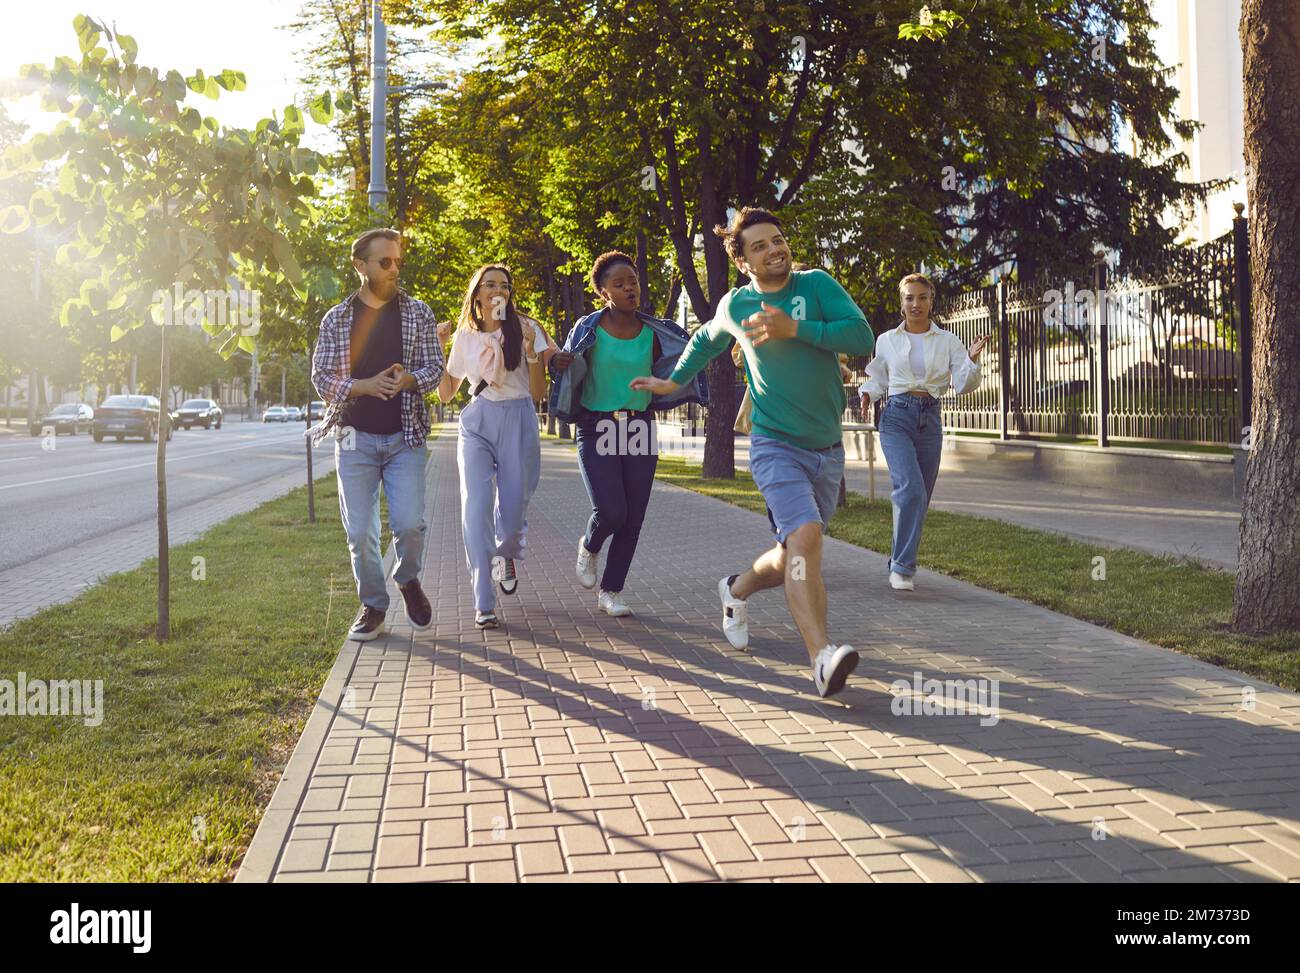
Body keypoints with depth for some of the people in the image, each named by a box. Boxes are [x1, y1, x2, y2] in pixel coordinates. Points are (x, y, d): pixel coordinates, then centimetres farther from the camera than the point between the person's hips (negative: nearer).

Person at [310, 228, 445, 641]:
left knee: (410, 522, -10)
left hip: (405, 437, 0)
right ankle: (373, 607, 18)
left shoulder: (418, 313, 6)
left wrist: (408, 380, -19)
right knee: (360, 533, 1)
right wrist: (365, 385, -16)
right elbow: (321, 377, 2)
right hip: (355, 438, 1)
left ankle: (408, 581, 21)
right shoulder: (337, 318, 5)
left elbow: (434, 367, 3)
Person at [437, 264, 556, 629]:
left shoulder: (526, 328, 2)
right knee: (477, 507, -13)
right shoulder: (465, 336, 10)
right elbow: (445, 394, 14)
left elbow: (538, 392, -1)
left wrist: (531, 352, -15)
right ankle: (484, 603, -11)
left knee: (513, 509, -1)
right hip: (477, 423, 1)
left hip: (518, 422, -1)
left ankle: (506, 556, 38)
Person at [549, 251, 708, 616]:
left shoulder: (653, 333, 3)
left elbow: (665, 377, 14)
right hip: (597, 430, -3)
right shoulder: (588, 329, -4)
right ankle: (589, 547, 21)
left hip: (640, 431, 3)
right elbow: (570, 376, 8)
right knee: (610, 512, -15)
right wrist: (558, 363, -15)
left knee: (633, 518, 2)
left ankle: (611, 592, 18)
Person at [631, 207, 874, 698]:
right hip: (776, 445, -2)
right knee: (805, 534, -26)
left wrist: (793, 329, -19)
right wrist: (673, 381, 28)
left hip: (828, 449, 3)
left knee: (797, 556, 13)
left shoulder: (817, 284, -1)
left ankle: (736, 590, 43)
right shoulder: (735, 305, 3)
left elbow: (861, 336, -14)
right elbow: (707, 339, 25)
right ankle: (822, 659, -31)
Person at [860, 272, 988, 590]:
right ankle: (902, 568, -16)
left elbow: (963, 385, 1)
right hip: (896, 416, -2)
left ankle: (900, 564, 23)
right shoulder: (887, 341, 7)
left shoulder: (947, 341, 7)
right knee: (911, 487, -22)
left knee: (920, 497, 7)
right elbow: (878, 379, 20)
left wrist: (973, 359, -17)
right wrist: (866, 392, -1)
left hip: (930, 420, 2)